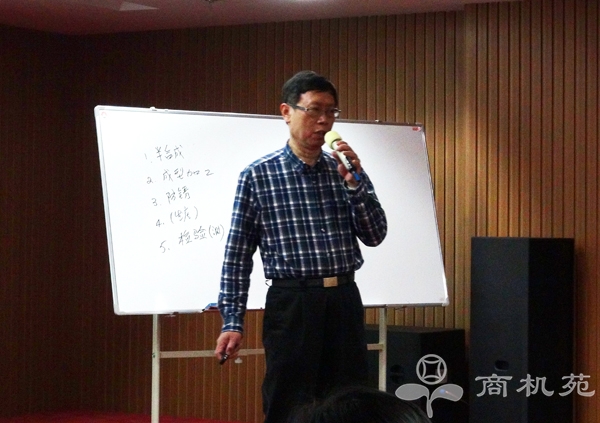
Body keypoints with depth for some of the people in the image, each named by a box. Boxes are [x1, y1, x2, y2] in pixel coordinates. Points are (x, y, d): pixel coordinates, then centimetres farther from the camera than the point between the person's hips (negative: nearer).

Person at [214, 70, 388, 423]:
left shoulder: (346, 170, 10)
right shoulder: (259, 175, -1)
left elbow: (375, 236, 4)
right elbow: (238, 254, 0)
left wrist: (354, 184, -10)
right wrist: (233, 321, -6)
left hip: (345, 301, 4)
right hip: (292, 303, -4)